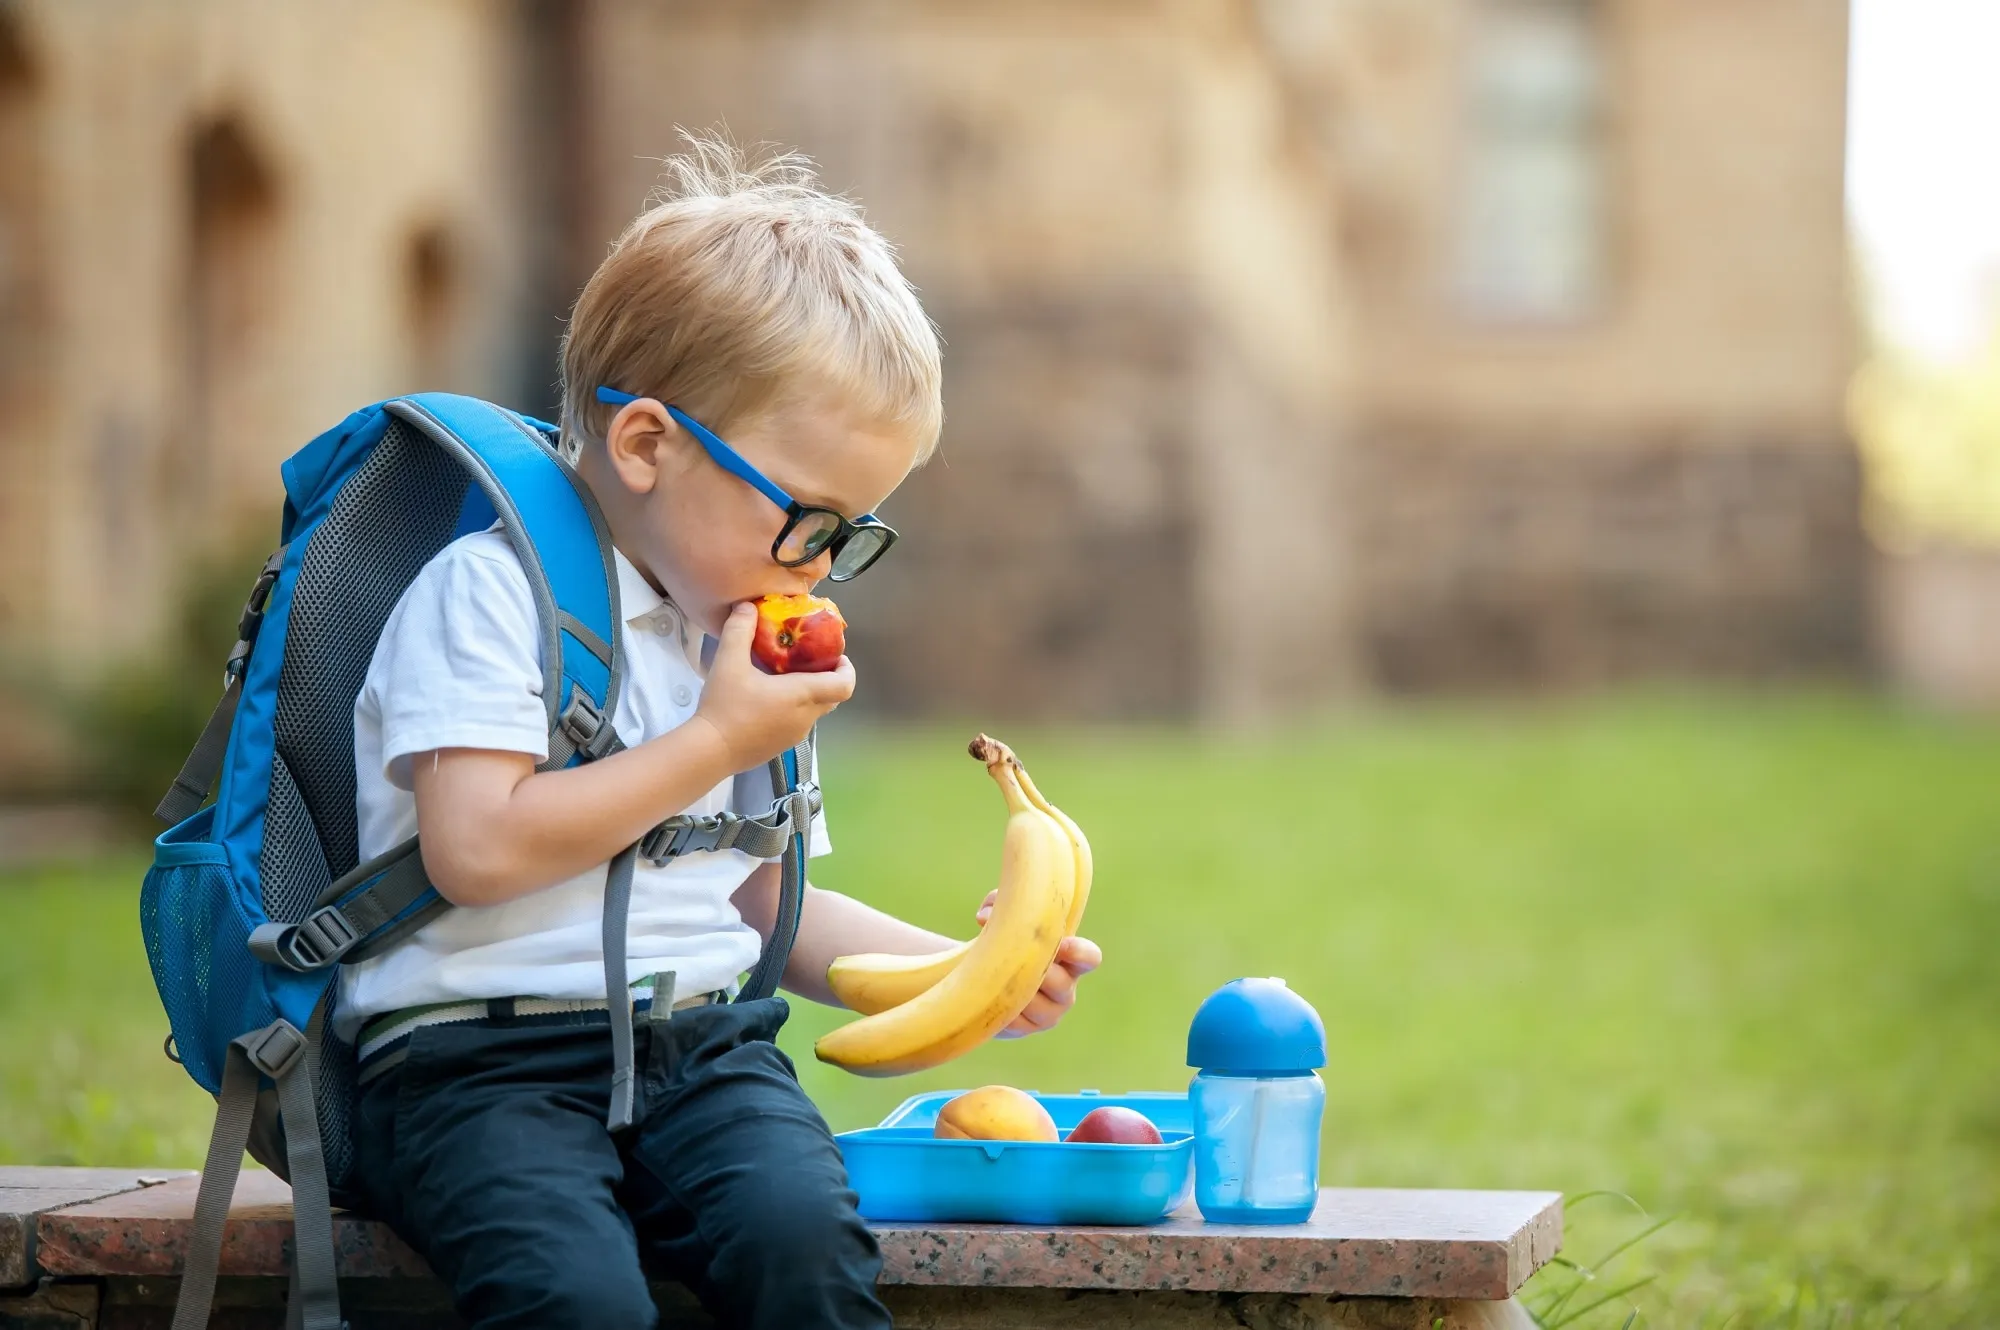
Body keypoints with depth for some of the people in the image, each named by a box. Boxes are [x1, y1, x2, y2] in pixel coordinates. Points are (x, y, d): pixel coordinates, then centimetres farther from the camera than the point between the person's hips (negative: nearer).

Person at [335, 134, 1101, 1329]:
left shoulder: (743, 639, 20)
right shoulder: (489, 592, -4)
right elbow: (478, 851, -16)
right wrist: (716, 744, -8)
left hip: (701, 1045, 6)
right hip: (478, 1052, -5)